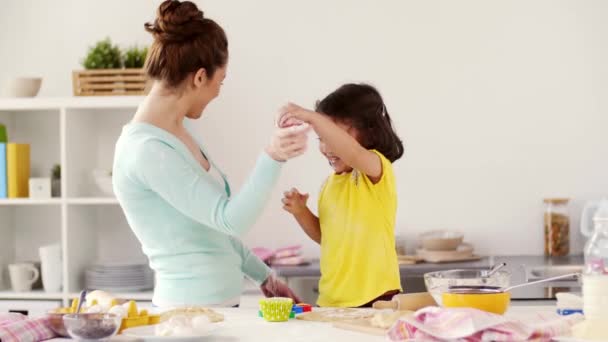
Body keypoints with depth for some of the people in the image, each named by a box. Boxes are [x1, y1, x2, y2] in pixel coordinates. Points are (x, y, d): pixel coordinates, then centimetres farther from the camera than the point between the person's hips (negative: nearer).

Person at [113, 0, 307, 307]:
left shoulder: (177, 135, 10)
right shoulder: (147, 149, -18)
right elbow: (229, 219, -21)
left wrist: (264, 276, 23)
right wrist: (272, 158, -33)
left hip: (217, 304, 9)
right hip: (191, 309, -9)